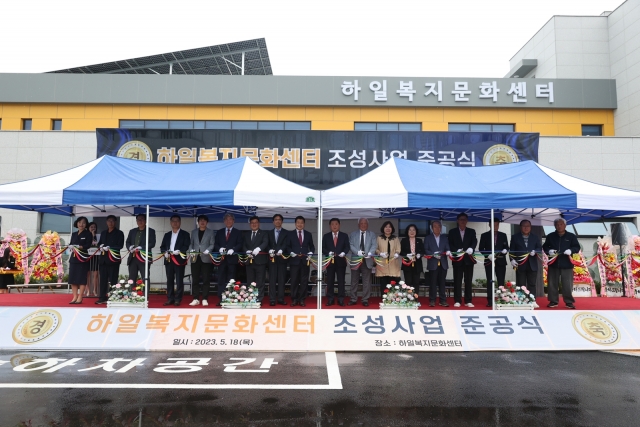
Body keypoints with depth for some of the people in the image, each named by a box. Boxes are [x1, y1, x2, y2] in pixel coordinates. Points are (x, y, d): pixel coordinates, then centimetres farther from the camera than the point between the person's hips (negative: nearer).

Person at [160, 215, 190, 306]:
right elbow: (162, 247, 14)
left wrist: (179, 251, -20)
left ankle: (178, 299, 2)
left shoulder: (185, 234, 5)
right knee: (169, 280, 6)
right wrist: (165, 252, -6)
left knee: (179, 281, -3)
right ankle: (170, 299, 13)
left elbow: (187, 246, -5)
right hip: (169, 260, 4)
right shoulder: (167, 234, 18)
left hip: (179, 259, -4)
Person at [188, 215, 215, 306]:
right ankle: (196, 299, 9)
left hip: (206, 258, -3)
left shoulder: (211, 232, 7)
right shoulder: (193, 232, 17)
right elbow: (191, 244, 12)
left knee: (206, 280, -2)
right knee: (195, 279, 3)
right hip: (195, 258, 3)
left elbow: (212, 244, 0)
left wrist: (208, 250, -17)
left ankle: (204, 299, 3)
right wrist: (191, 250, -7)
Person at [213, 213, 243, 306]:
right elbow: (215, 244, 11)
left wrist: (233, 249, -16)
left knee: (231, 280, 1)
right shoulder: (219, 232, 15)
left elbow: (239, 245, 1)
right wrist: (219, 249, -10)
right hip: (222, 258, 2)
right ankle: (221, 299, 4)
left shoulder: (238, 232, 9)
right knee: (221, 280, 1)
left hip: (232, 258, -2)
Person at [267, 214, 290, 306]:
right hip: (272, 258, 1)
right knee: (272, 279, -1)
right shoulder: (269, 233, 15)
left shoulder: (286, 233, 9)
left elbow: (287, 244, -5)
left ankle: (281, 299, 6)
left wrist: (281, 250, -23)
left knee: (281, 279, 1)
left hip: (282, 258, -1)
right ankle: (272, 299, 0)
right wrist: (270, 250, -14)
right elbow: (268, 245, 7)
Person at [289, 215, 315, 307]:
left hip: (305, 260, 2)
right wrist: (291, 253, -12)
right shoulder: (290, 234, 6)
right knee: (294, 280, 1)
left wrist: (311, 253, -4)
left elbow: (312, 246, 14)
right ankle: (294, 299, 9)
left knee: (304, 281, 3)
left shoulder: (308, 234, 12)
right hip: (294, 260, -1)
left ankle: (302, 299, 10)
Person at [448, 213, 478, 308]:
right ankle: (457, 301, 6)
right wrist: (457, 250, -15)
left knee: (468, 280, 4)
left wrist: (471, 248, -27)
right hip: (457, 259, -1)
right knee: (457, 281, 2)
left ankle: (468, 301, 10)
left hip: (468, 259, 1)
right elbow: (450, 245, 3)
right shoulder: (452, 232, 8)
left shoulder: (471, 231, 10)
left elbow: (474, 242, -6)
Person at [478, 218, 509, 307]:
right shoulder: (484, 235, 6)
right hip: (489, 261, -1)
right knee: (490, 282, 0)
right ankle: (490, 301, 3)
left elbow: (507, 247, 11)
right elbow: (481, 248, 3)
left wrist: (505, 250, -12)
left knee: (501, 282, -1)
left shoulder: (503, 235, 12)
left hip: (501, 261, 1)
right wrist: (488, 255, -12)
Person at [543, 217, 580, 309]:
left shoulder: (571, 236, 5)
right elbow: (545, 246, 13)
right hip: (553, 263, 2)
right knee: (552, 284, 5)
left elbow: (577, 247, 4)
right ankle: (553, 301, 13)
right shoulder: (550, 236, 9)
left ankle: (569, 302, 11)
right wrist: (549, 251, -9)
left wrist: (571, 250, -16)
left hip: (567, 264, -2)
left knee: (567, 284, 0)